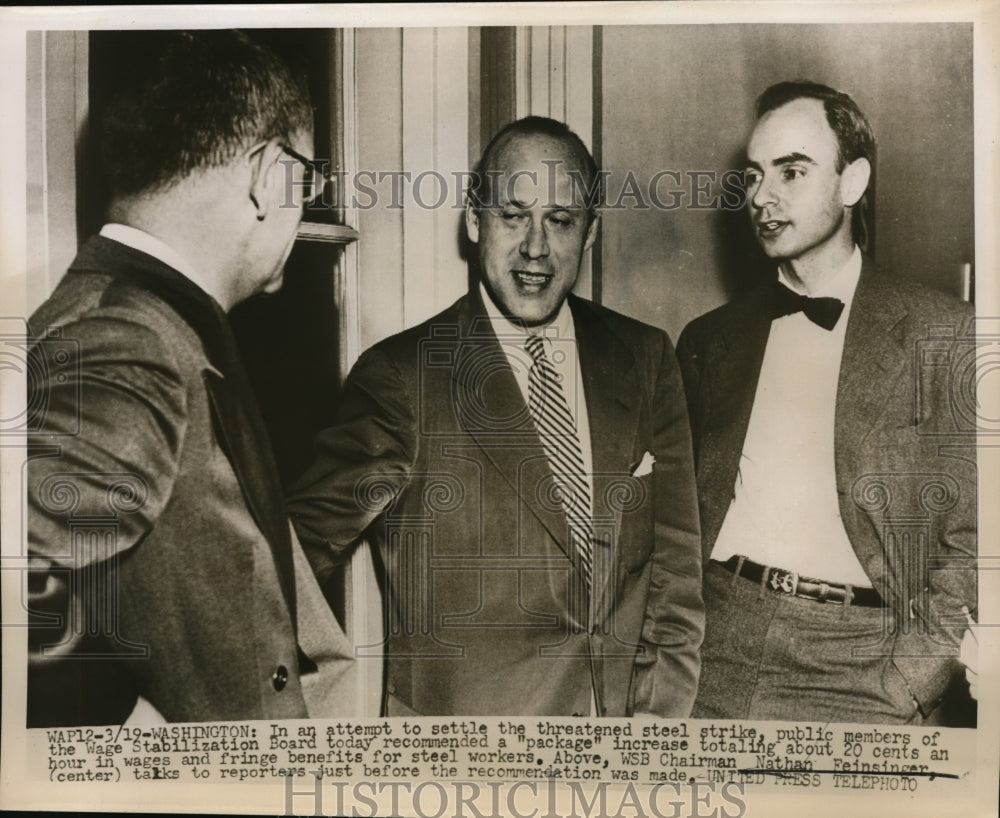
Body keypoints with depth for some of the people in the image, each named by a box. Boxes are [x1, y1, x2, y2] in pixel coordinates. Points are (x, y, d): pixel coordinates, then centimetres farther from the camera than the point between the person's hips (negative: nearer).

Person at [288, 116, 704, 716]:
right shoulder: (401, 376, -10)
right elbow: (305, 541, -13)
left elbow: (675, 557, 2)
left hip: (625, 714, 3)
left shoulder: (646, 360, 1)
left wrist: (662, 703, -4)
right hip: (457, 711, -2)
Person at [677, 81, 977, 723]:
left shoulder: (945, 335, 1)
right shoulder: (709, 339, 11)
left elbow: (969, 538, 0)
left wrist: (906, 686, -7)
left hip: (855, 659, -2)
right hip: (710, 655, 2)